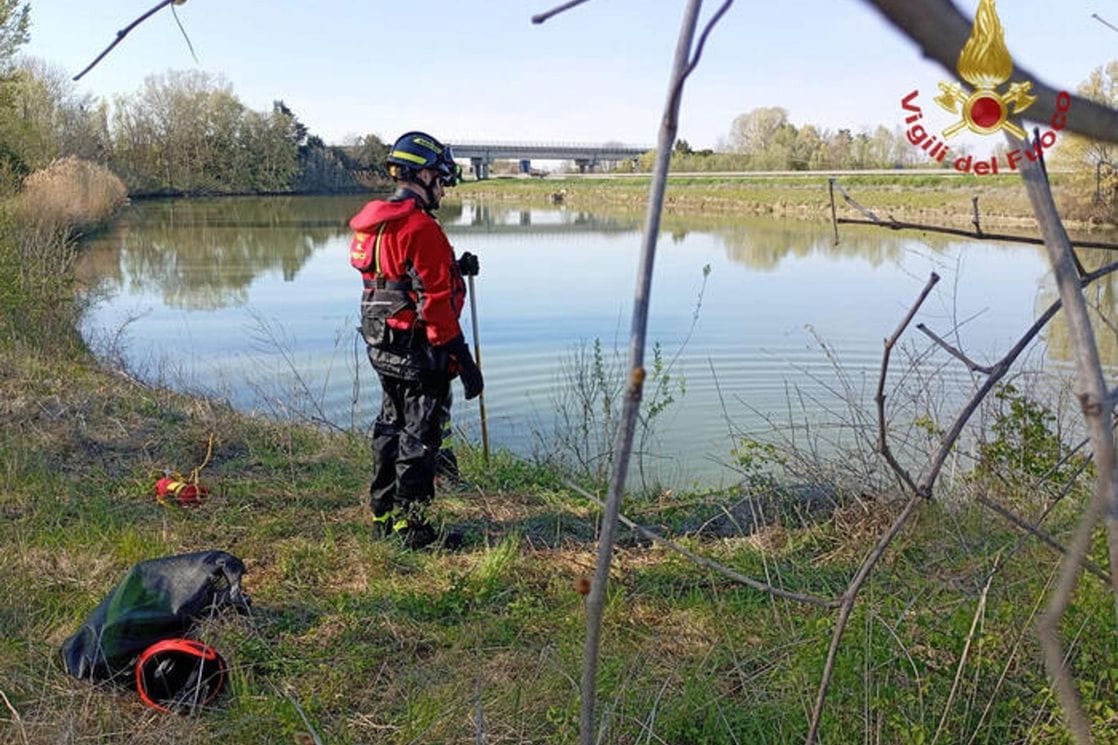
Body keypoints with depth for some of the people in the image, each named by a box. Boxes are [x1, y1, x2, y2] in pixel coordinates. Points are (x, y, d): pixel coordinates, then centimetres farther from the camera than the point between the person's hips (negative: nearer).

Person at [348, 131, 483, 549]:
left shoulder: (372, 223, 10)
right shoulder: (420, 228, -19)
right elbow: (436, 303, -22)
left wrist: (454, 270, 13)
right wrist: (463, 361, -19)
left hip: (382, 348, 9)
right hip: (418, 350, -9)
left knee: (392, 427, 20)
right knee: (420, 436, 2)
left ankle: (383, 514, 31)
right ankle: (410, 526, 10)